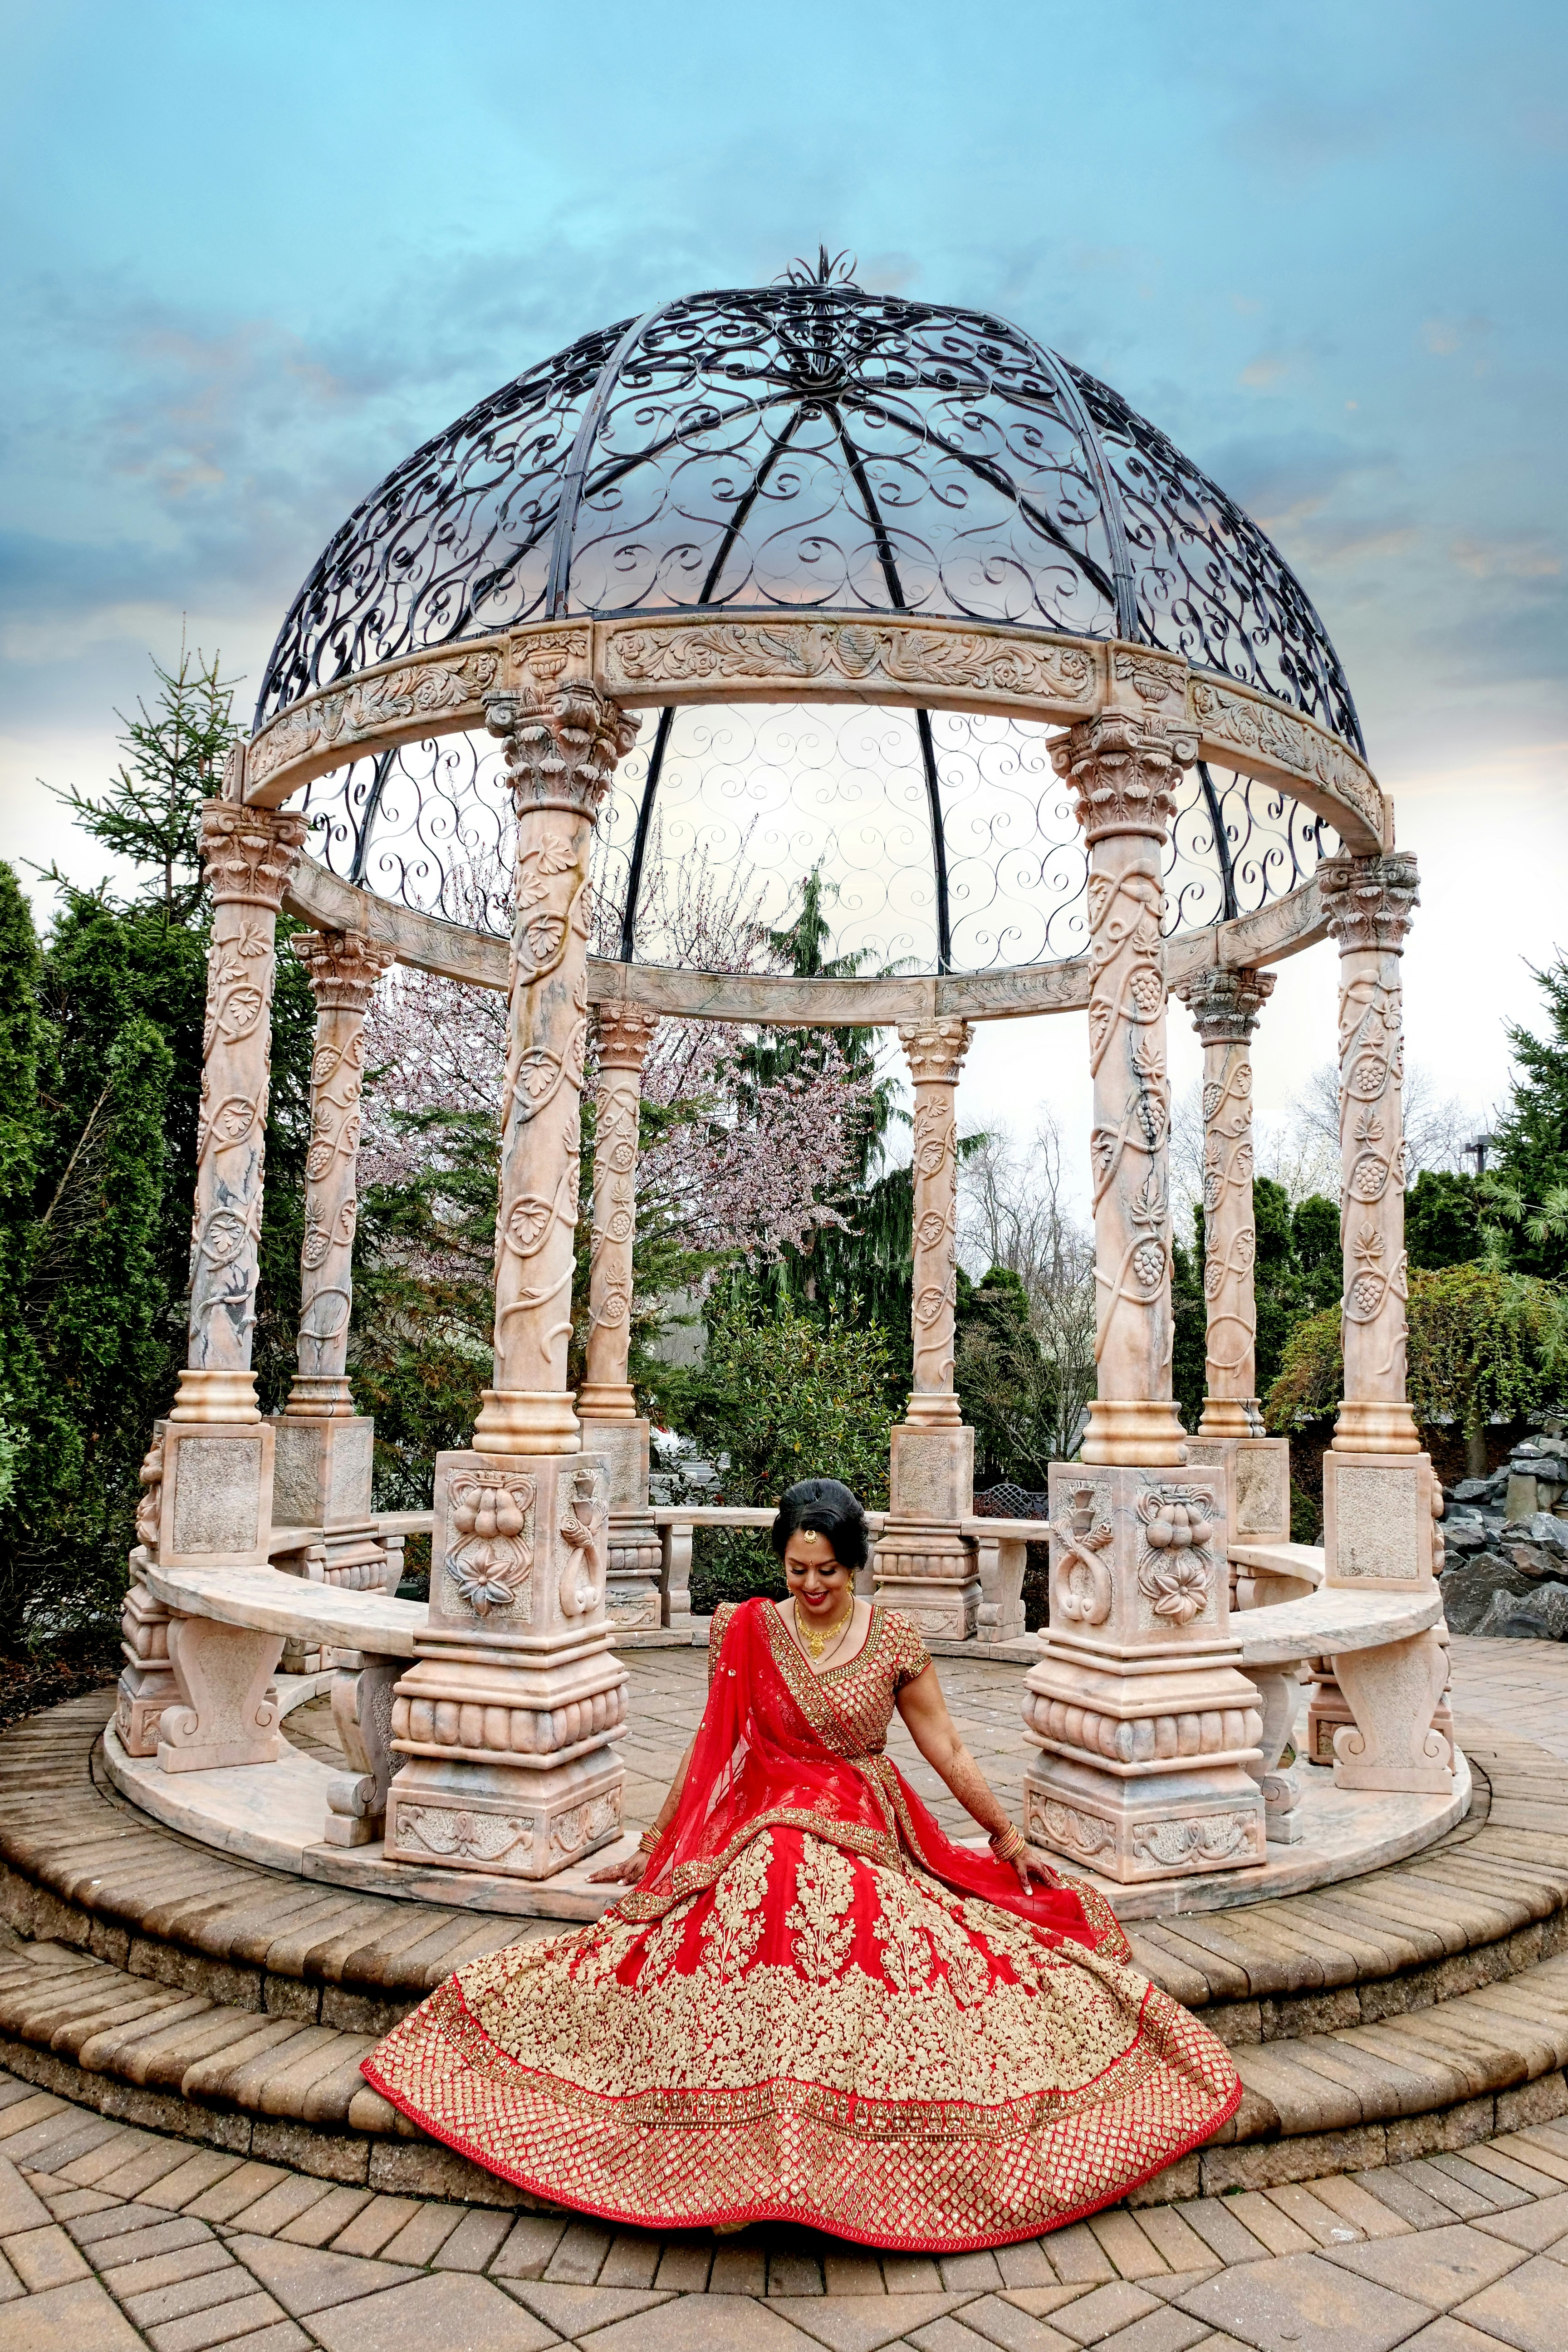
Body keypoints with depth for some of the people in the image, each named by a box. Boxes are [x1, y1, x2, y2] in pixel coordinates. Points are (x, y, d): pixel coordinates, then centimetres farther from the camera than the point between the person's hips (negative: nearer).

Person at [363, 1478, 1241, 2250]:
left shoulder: (894, 1640, 2)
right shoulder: (749, 1631, 4)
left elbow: (949, 1751, 9)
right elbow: (713, 1750, 11)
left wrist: (1015, 1843, 11)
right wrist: (653, 1847, 14)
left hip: (868, 1840, 0)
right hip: (764, 1832, 0)